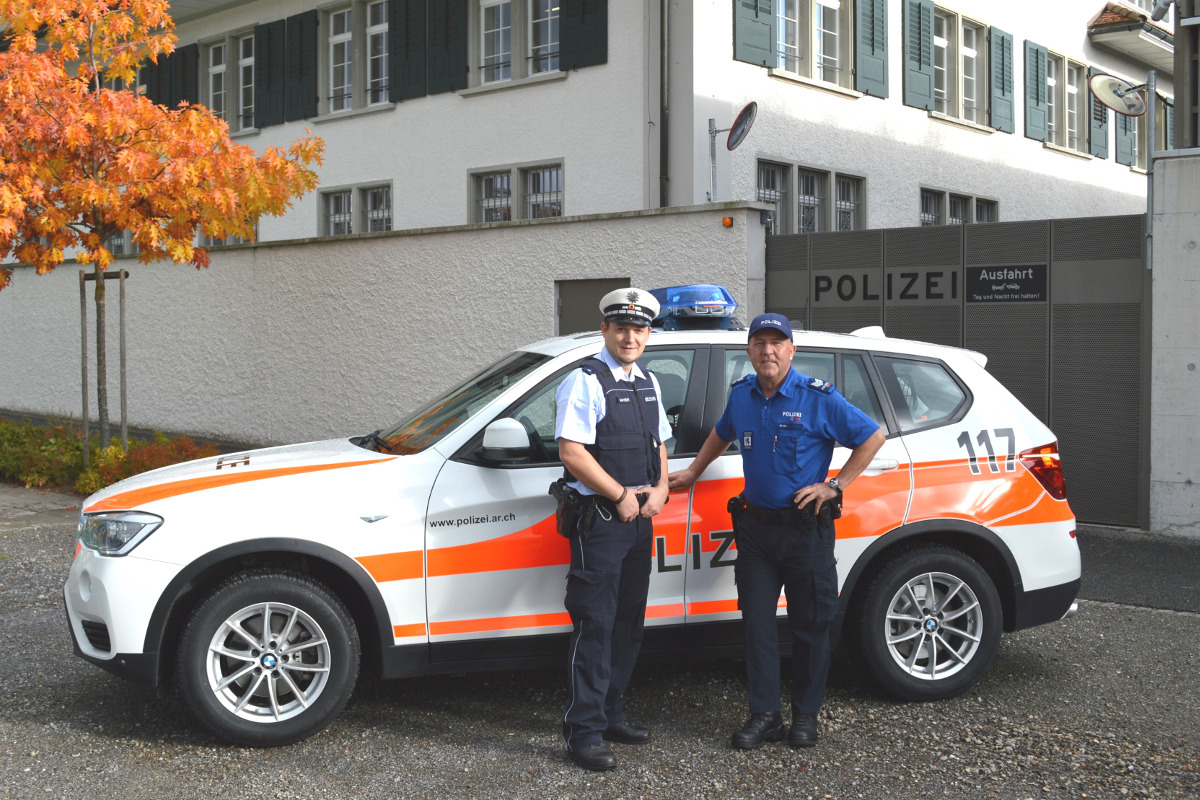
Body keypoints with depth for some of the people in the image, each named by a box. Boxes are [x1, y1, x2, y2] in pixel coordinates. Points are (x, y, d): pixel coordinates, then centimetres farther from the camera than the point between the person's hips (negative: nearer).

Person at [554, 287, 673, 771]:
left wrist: (660, 488, 3)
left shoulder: (649, 383, 14)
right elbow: (571, 451, -18)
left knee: (629, 623, 15)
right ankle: (584, 733, 1)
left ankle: (611, 713, 28)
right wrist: (621, 496, -14)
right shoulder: (585, 382, -11)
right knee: (595, 627, -6)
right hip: (600, 518, -8)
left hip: (639, 517, 8)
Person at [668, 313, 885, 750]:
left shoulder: (819, 397, -9)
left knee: (810, 623, 5)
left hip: (806, 528, -4)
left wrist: (835, 486, -8)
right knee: (756, 620, 3)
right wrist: (692, 472, 27)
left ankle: (806, 714, 19)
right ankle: (765, 714, 12)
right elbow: (721, 434, 27)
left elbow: (873, 437, -5)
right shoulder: (741, 395, 6)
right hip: (755, 525, 4)